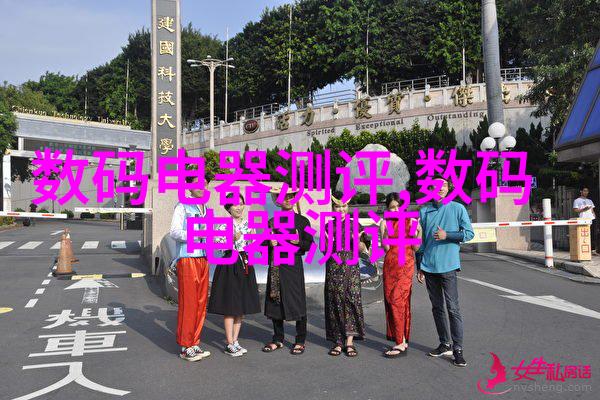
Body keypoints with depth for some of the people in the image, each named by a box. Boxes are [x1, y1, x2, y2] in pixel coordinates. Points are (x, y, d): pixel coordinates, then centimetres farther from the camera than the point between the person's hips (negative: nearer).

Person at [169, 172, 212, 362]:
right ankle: (185, 347, 8)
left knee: (201, 303, 10)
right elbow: (174, 232, -14)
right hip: (187, 260, -7)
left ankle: (195, 343, 21)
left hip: (203, 259, 7)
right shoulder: (182, 207, -4)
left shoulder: (207, 209, 17)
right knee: (187, 303, -3)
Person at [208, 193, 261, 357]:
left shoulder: (248, 224, 10)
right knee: (229, 306, -2)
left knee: (242, 306, 10)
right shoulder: (223, 224, -6)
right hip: (229, 266, -6)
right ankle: (230, 345, 6)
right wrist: (232, 239, -23)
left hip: (245, 264, 6)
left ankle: (235, 341, 22)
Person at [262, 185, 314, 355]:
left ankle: (300, 341, 11)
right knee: (275, 302, 7)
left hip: (294, 266, -3)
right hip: (276, 266, 3)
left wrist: (299, 242, -16)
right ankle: (278, 340, 21)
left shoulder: (302, 221, 5)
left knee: (297, 301, -2)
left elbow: (310, 244, 3)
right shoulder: (272, 222, 12)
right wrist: (270, 244, -6)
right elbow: (264, 245, 16)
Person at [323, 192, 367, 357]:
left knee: (351, 300, -6)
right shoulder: (328, 226, 7)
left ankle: (349, 341, 1)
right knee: (335, 301, 1)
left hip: (351, 267, -1)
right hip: (333, 268, 1)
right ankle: (338, 341, 9)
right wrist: (328, 243, -12)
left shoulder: (355, 225, 4)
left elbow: (362, 249, 5)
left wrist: (357, 241, -15)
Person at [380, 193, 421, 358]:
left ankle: (401, 343, -5)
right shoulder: (384, 223, 7)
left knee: (397, 300, -10)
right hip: (389, 265, 4)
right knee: (390, 300, 5)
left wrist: (419, 231, -17)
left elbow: (416, 248, -3)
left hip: (406, 265, -4)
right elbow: (386, 247, -4)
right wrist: (386, 229, -16)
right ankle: (402, 340, 18)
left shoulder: (410, 221, 0)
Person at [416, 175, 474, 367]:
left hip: (448, 265, -4)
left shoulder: (458, 208, 1)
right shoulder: (424, 211, 10)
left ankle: (457, 348, 0)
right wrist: (420, 267, 12)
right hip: (429, 266, 4)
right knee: (437, 307, 11)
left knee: (453, 308, -7)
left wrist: (447, 235, -14)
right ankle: (444, 344, 22)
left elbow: (469, 233, 0)